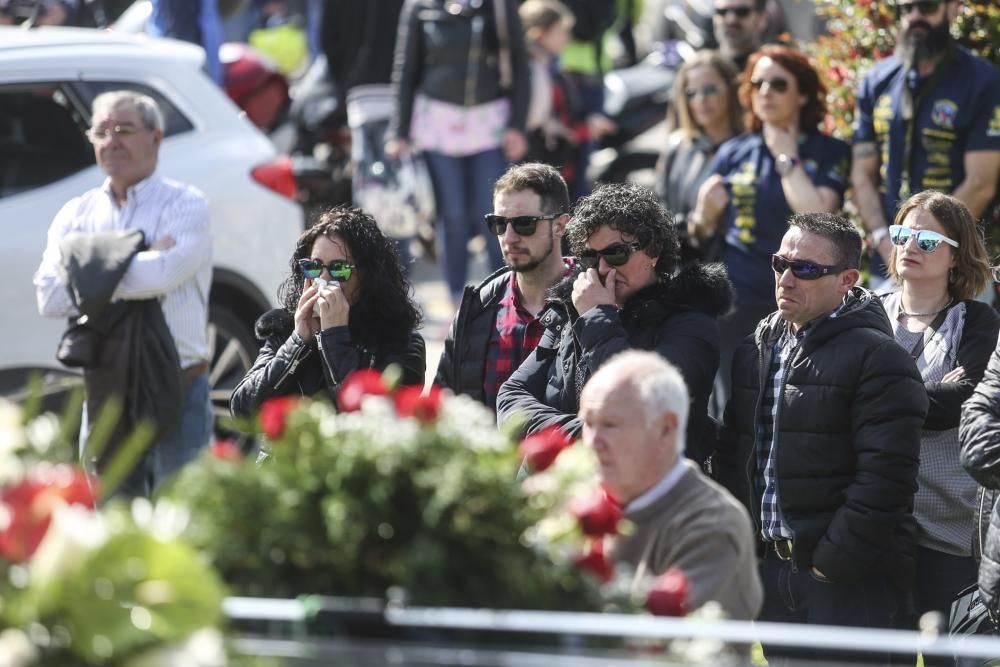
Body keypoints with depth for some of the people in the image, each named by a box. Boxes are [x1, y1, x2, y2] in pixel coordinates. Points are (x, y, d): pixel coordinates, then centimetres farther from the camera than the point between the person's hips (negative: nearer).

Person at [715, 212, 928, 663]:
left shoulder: (876, 357, -10)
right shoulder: (756, 351, 15)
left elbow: (885, 477, -17)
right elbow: (731, 456, 21)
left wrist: (833, 562, -17)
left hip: (849, 575, -7)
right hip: (772, 567, 7)